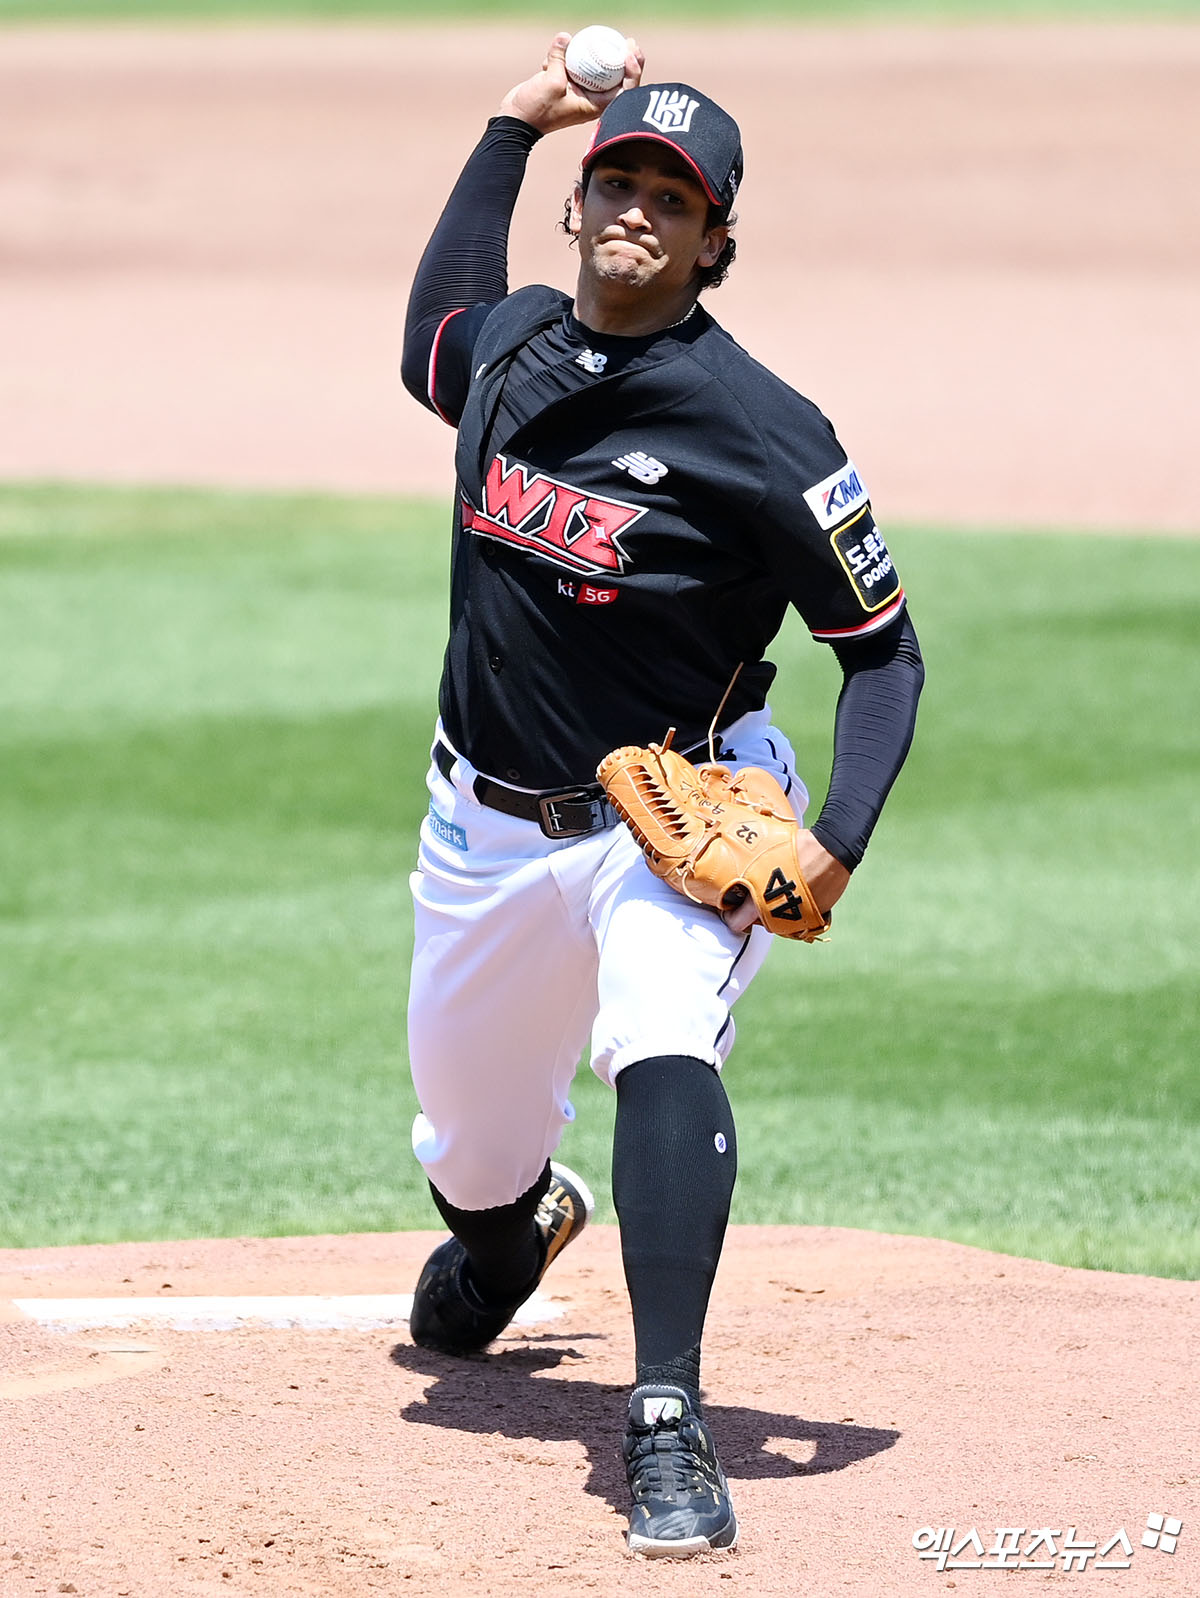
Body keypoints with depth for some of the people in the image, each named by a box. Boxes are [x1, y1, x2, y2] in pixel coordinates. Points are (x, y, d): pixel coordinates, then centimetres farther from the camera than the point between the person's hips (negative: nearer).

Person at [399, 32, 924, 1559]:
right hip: (489, 819, 5)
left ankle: (668, 1430, -33)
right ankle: (512, 1225, 56)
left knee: (664, 1053, -32)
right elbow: (431, 349, 25)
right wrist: (510, 129, 18)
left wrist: (837, 840, -26)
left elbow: (883, 648, -12)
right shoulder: (511, 343, -2)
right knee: (468, 1133, 17)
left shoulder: (762, 432, -18)